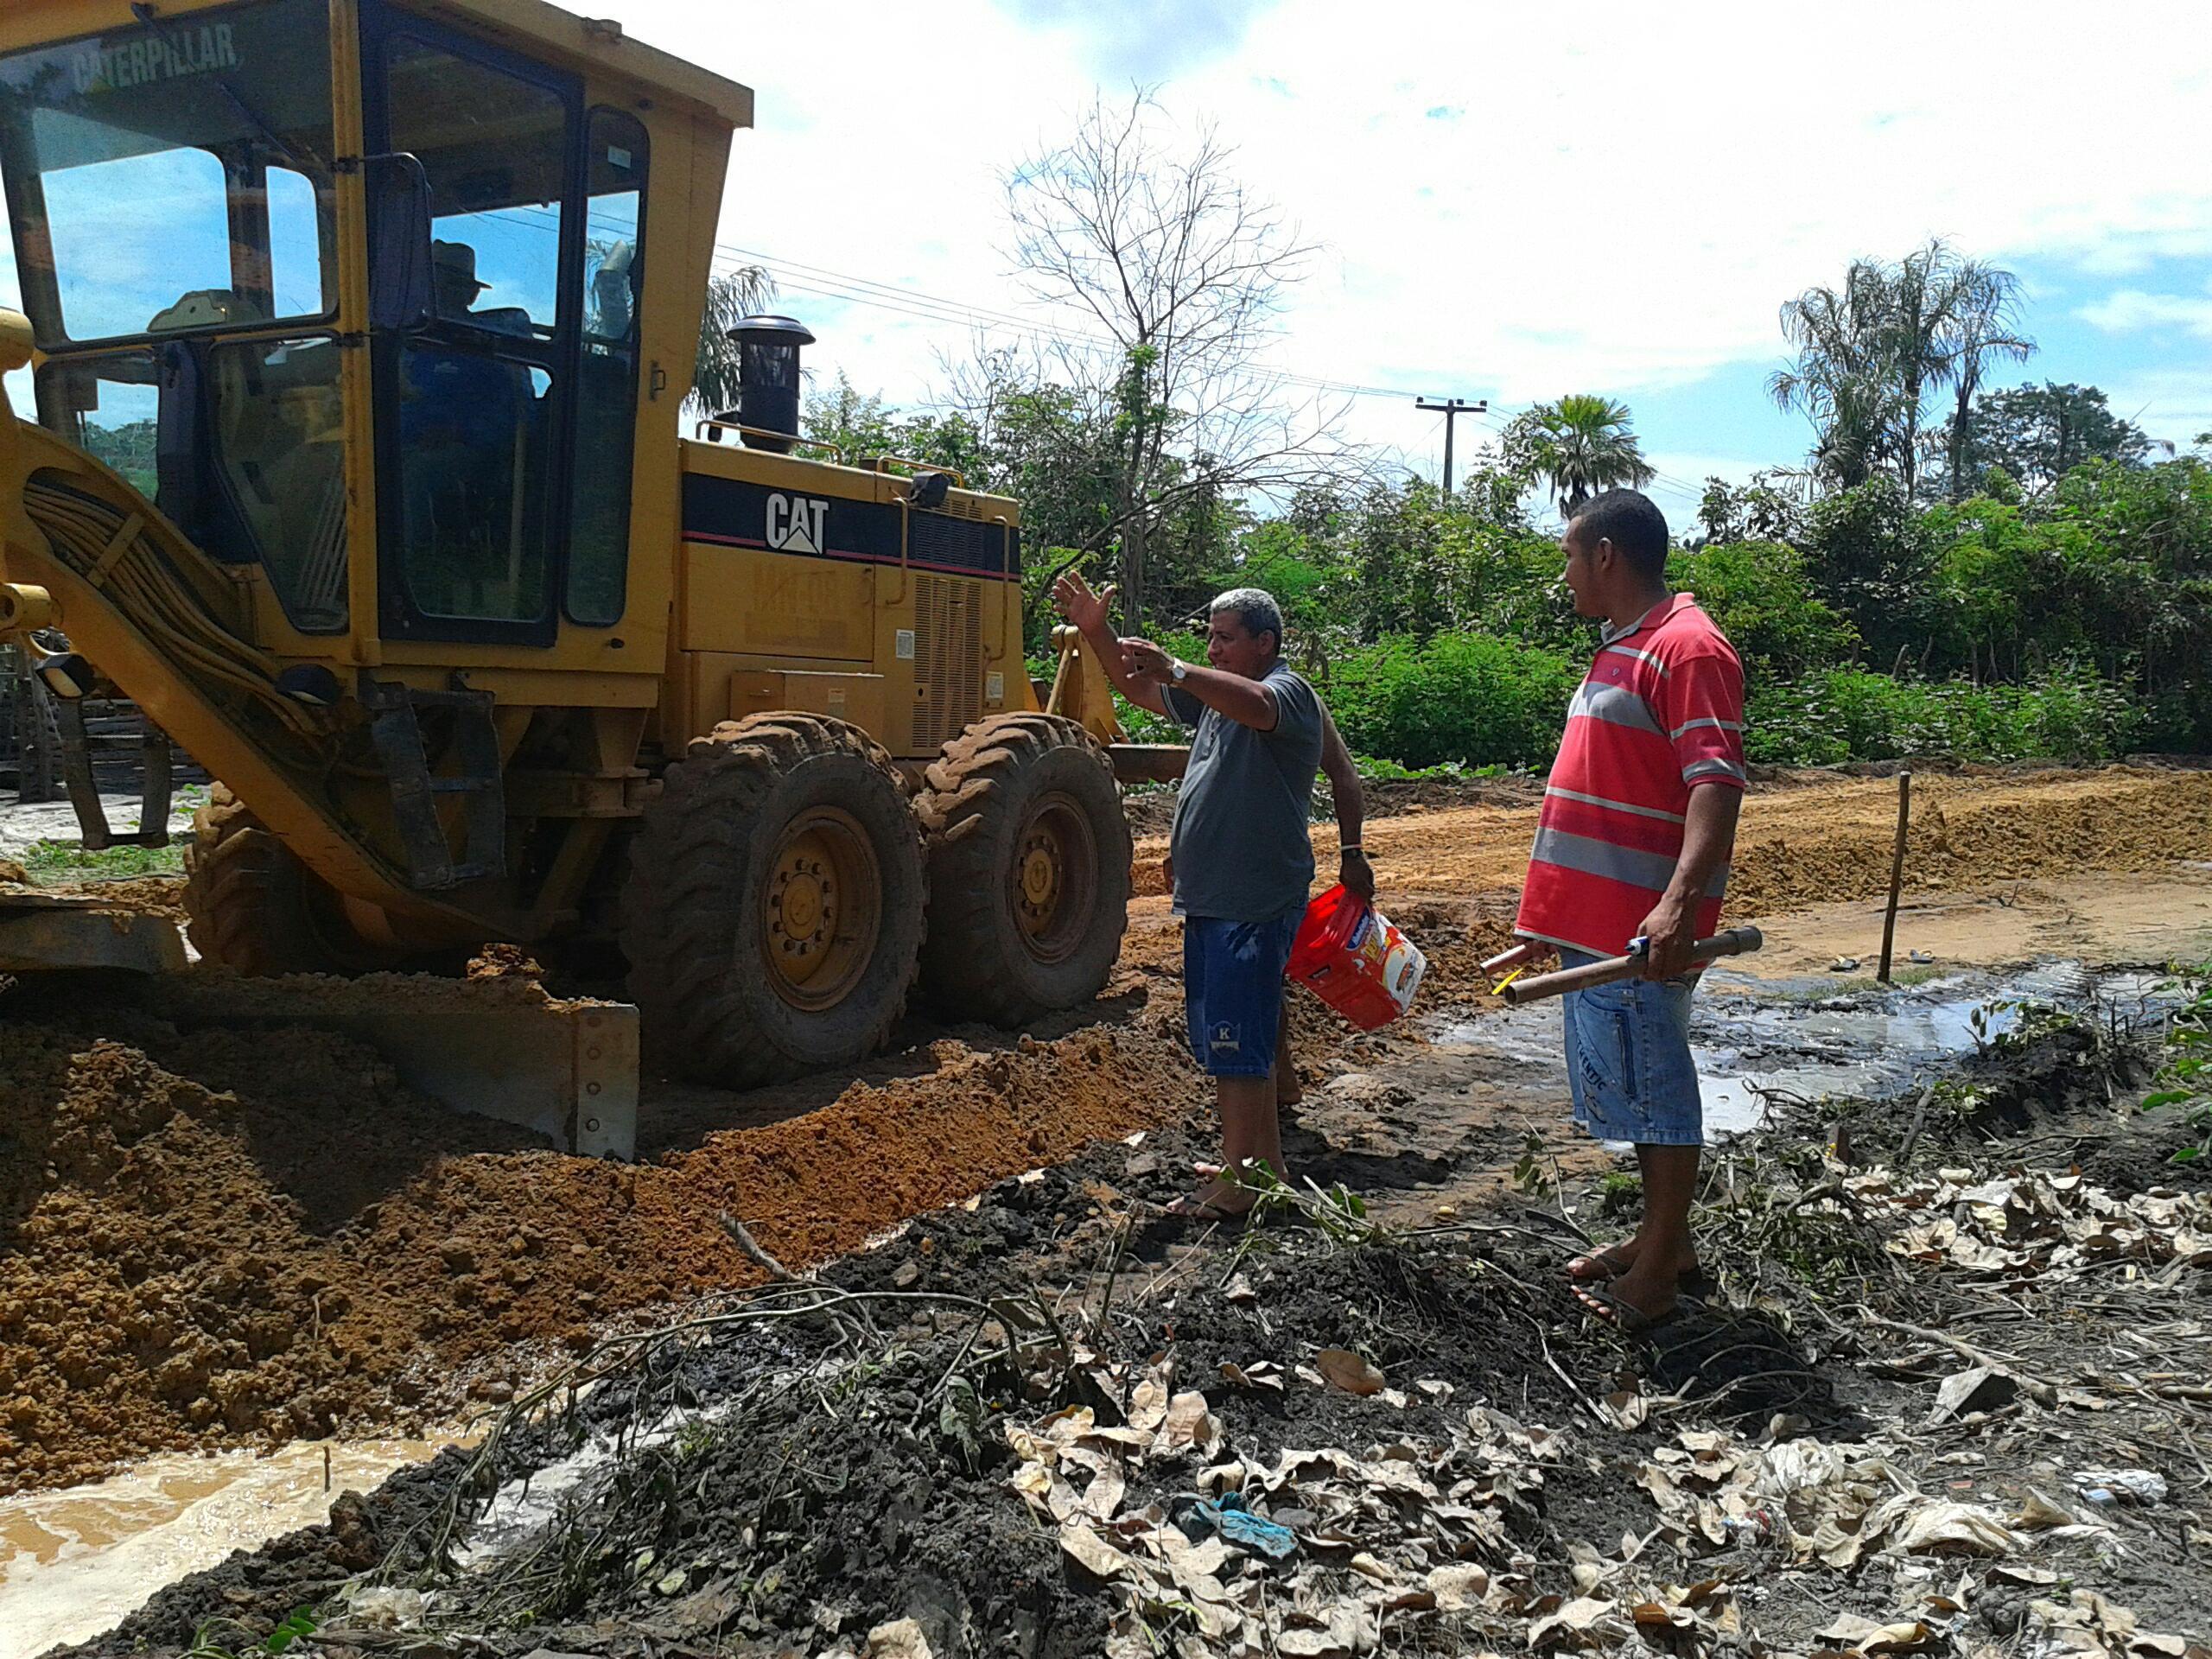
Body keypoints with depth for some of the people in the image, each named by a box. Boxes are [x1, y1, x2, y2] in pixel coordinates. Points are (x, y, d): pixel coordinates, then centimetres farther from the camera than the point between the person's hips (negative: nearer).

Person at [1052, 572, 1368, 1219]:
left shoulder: (1289, 692, -9)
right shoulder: (1214, 695, 19)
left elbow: (1253, 705, -32)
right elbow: (1138, 688, 21)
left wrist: (1175, 671, -46)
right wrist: (1095, 632, 5)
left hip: (1256, 905, -10)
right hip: (1207, 899, 10)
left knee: (1237, 1046, -8)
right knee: (1224, 1046, 15)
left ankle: (1237, 1185, -2)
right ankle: (1266, 1166, 25)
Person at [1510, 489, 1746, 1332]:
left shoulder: (1687, 647, -14)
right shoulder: (1623, 648, 18)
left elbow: (1717, 783, -24)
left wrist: (1681, 900, -36)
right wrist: (1555, 911, 26)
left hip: (1642, 927, -10)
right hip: (1594, 919, 10)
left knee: (1653, 1088, -1)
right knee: (1634, 1082, 18)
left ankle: (1655, 1275, 10)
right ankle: (1665, 1241, 30)